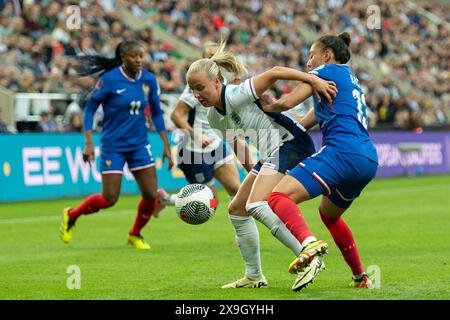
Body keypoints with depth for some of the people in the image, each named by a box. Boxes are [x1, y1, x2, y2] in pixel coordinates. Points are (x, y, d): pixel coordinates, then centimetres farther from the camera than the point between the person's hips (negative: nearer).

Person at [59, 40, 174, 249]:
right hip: (113, 146, -4)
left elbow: (156, 113, 11)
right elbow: (90, 108, -7)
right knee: (109, 199, -7)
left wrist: (166, 145, 7)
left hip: (139, 145, 5)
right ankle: (71, 215, 20)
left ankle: (135, 234, 23)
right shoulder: (110, 80, -14)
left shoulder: (149, 80, -1)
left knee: (151, 195, -3)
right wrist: (88, 143, -14)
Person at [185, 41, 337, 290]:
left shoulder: (235, 95, -18)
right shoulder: (215, 118, 8)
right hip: (270, 156, 10)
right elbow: (237, 146, 22)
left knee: (256, 206, -26)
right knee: (237, 209, 12)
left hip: (289, 142, -10)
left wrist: (313, 79, -32)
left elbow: (274, 72, -24)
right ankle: (254, 277, 18)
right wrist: (255, 175, 19)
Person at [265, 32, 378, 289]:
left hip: (342, 151, -9)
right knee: (329, 214, 33)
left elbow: (286, 103, -4)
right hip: (369, 159, 9)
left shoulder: (327, 71, 6)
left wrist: (265, 107, 15)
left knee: (279, 197, -20)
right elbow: (305, 123, 31)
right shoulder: (350, 79, 31)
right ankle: (361, 277, 33)